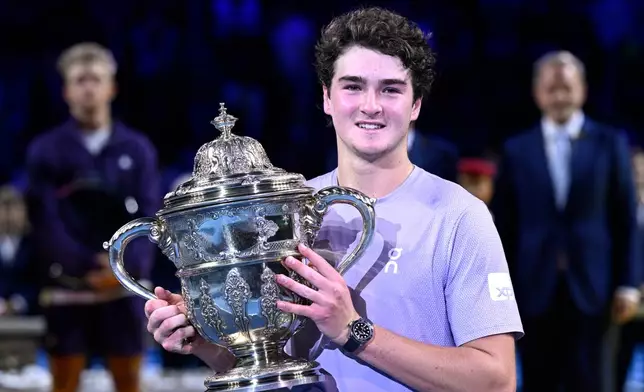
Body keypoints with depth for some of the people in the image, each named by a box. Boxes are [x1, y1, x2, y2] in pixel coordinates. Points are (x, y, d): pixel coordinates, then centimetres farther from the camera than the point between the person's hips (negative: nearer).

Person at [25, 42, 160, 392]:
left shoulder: (138, 149, 8)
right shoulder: (45, 150, 2)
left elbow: (149, 216, 1)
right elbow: (45, 220, -5)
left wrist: (128, 266, -16)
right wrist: (85, 267, -17)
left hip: (124, 285, 1)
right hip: (67, 285, -1)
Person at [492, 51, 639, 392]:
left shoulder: (609, 143, 6)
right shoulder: (516, 150, 8)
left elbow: (626, 219, 4)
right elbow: (505, 226, 8)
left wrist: (628, 284, -2)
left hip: (590, 289, -1)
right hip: (535, 291, 1)